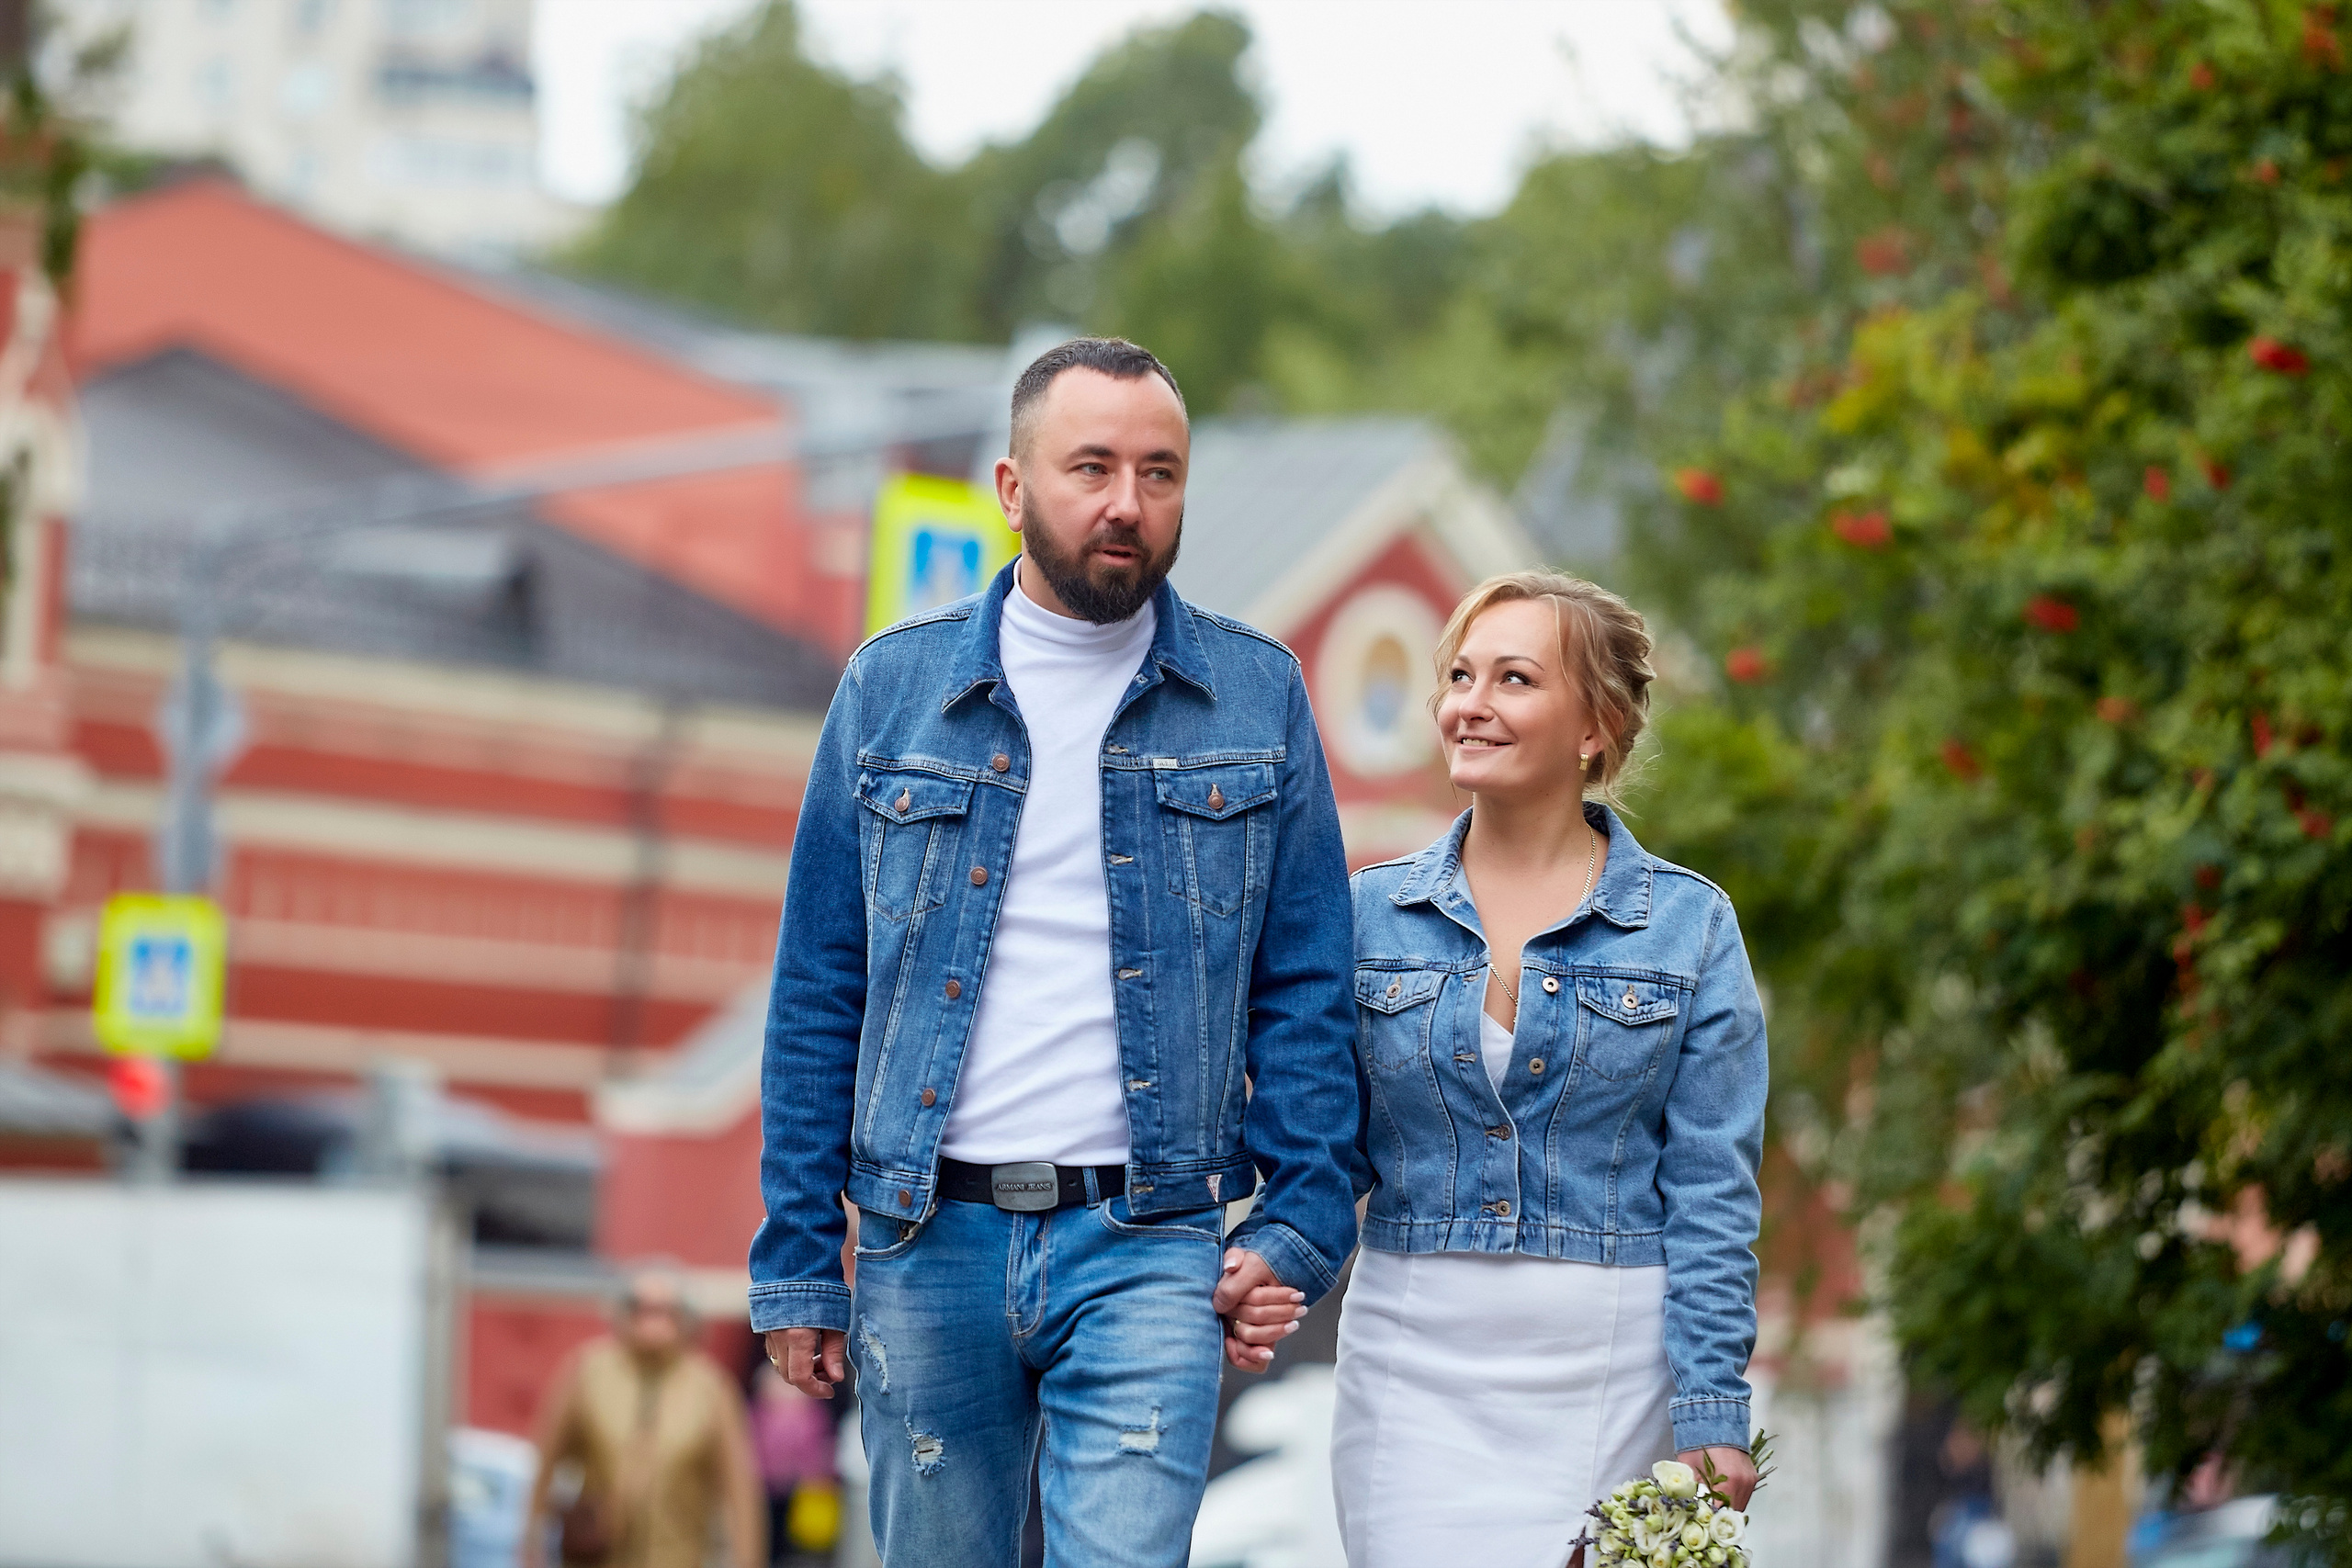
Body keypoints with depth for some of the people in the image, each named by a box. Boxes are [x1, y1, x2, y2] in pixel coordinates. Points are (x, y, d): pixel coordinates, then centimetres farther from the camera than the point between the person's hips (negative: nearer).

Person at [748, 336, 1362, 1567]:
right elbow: (818, 991, 7)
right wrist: (797, 1263, 3)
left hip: (1149, 1248, -1)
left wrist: (1300, 1225, -3)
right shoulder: (892, 689, 6)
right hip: (928, 1240, 1)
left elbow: (1305, 988, 7)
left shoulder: (1255, 698, 5)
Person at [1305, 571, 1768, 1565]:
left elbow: (1710, 1194, -1)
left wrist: (1713, 1417, -7)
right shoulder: (1373, 914, 6)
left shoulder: (1689, 928, 1)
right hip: (1415, 1361, 1)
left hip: (1608, 1366, -1)